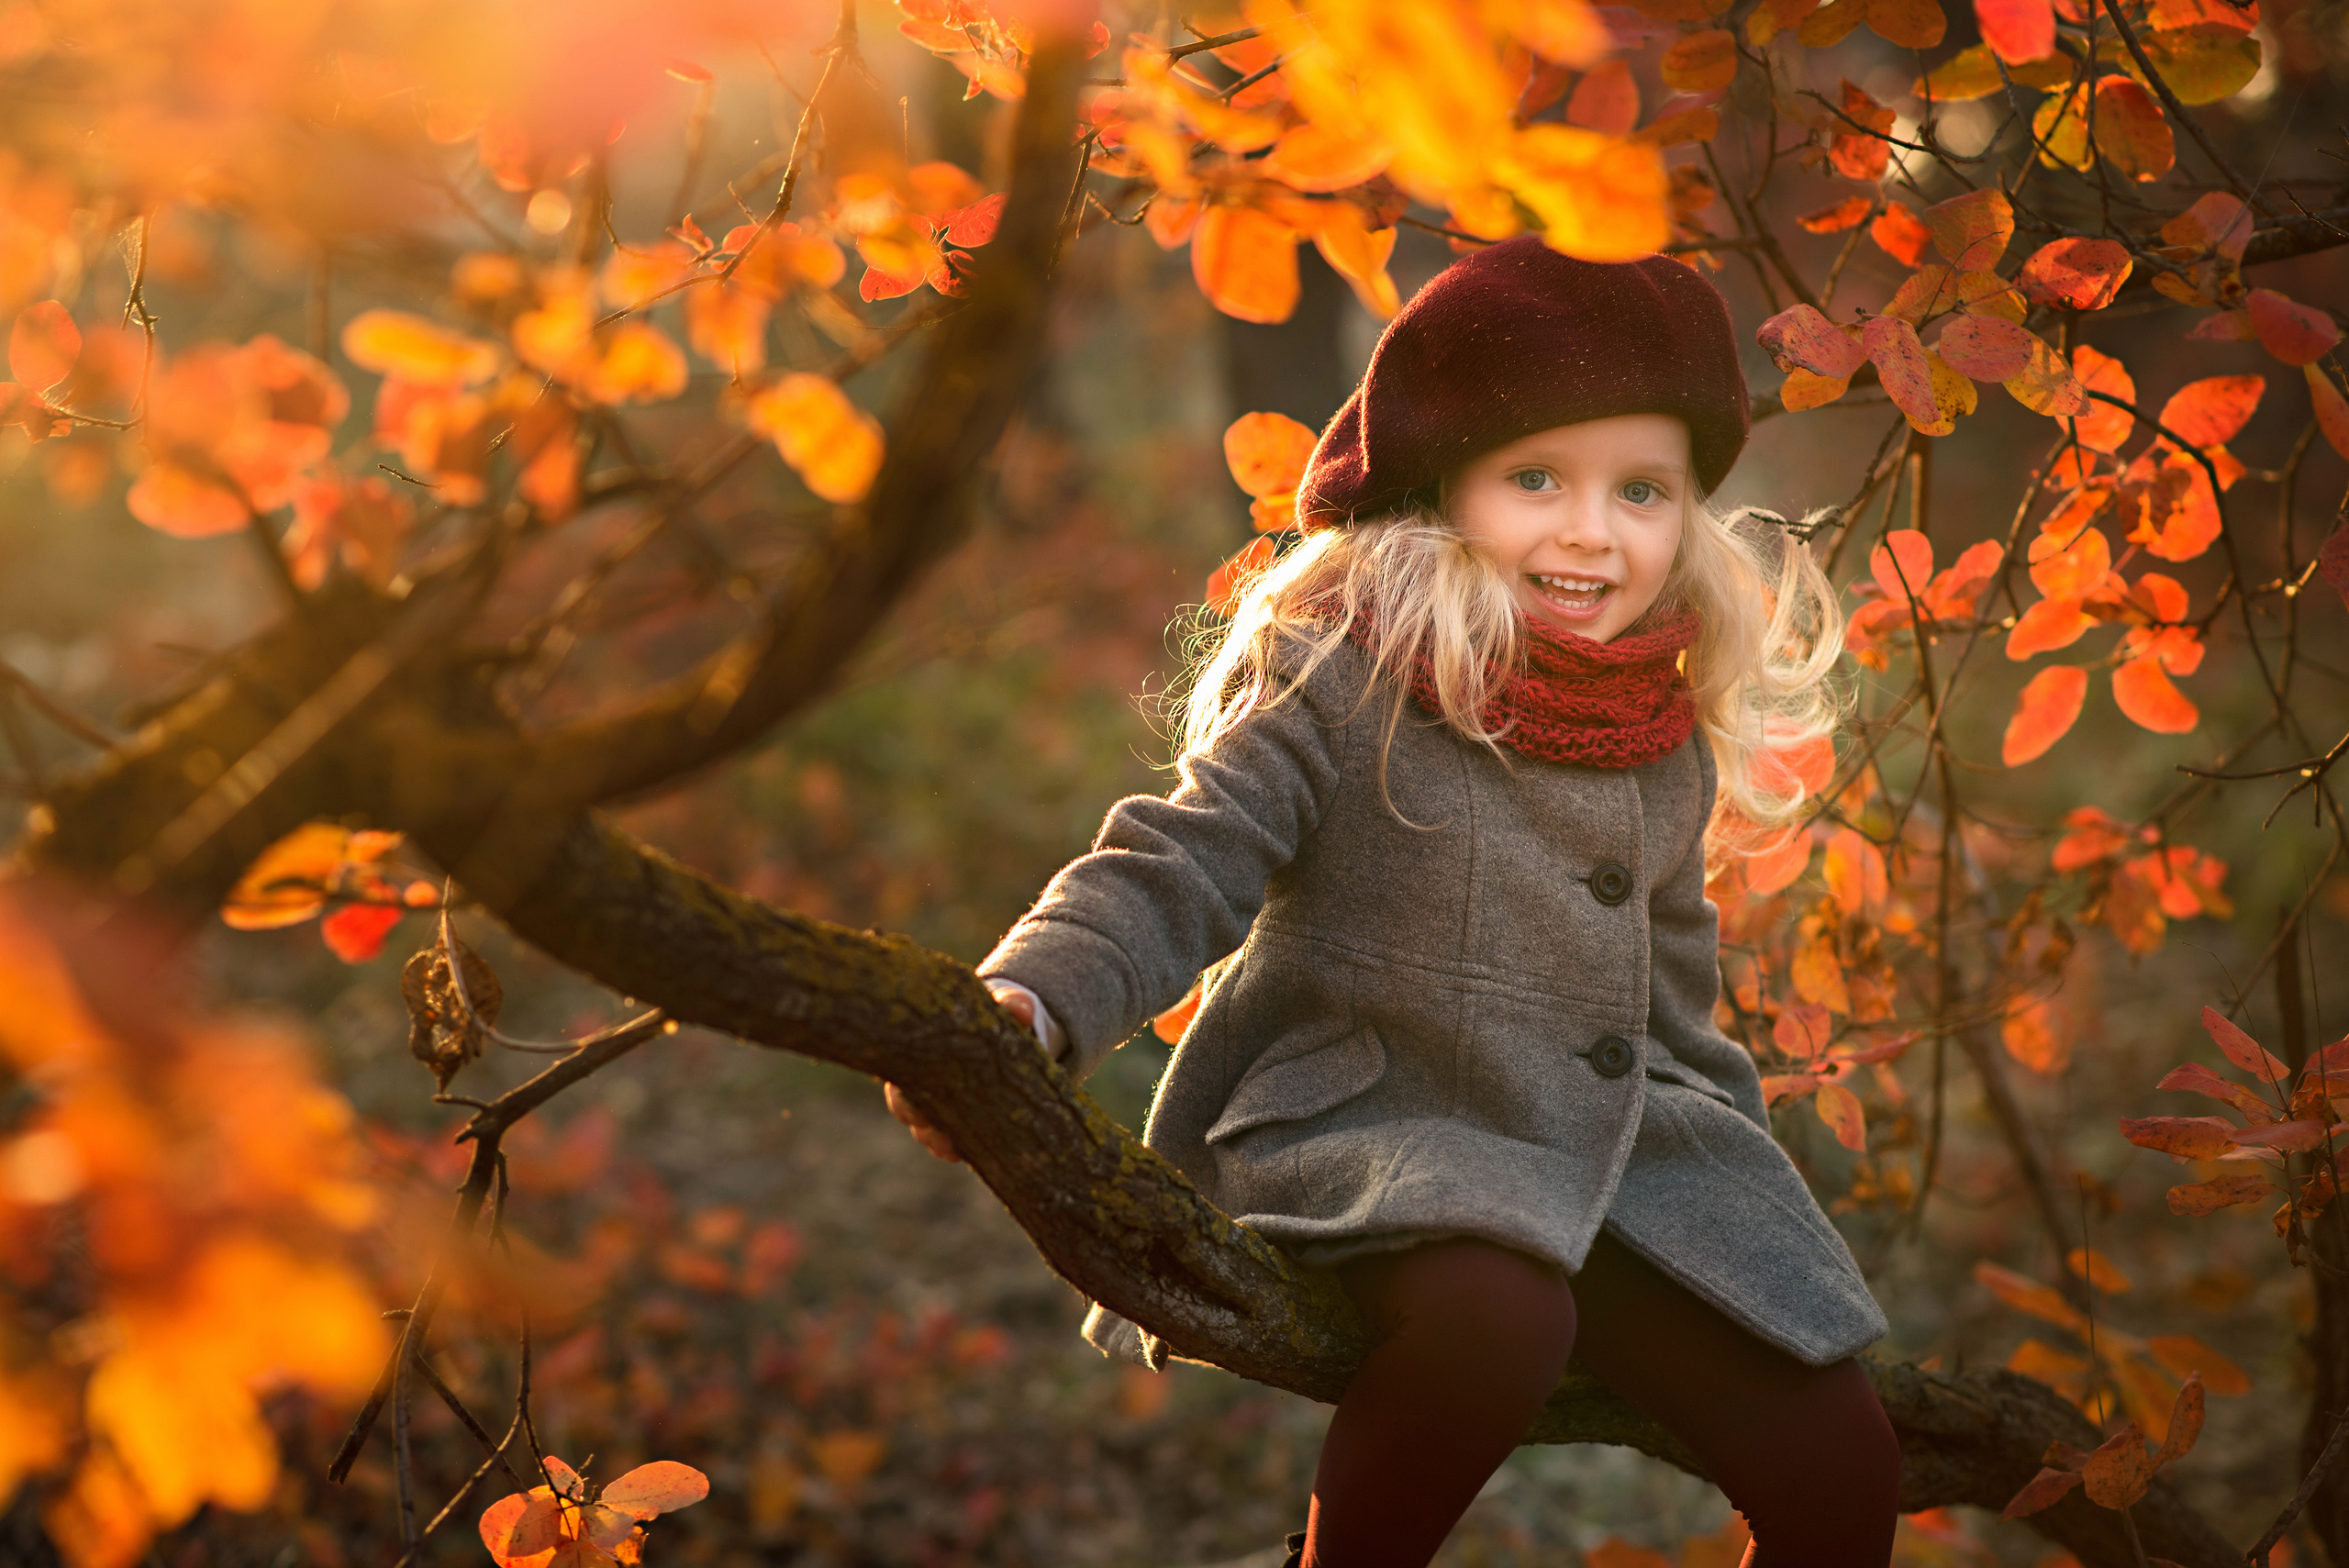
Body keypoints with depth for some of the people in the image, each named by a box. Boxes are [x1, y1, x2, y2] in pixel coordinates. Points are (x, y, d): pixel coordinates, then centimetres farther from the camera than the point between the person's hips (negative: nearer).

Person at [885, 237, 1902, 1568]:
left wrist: (1725, 1162, 27)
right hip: (1362, 1137, -6)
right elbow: (1178, 871, -16)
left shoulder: (1669, 739, 9)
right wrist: (1028, 1003, -33)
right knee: (1493, 1312, -39)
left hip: (1620, 1159, 6)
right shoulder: (1344, 683, -11)